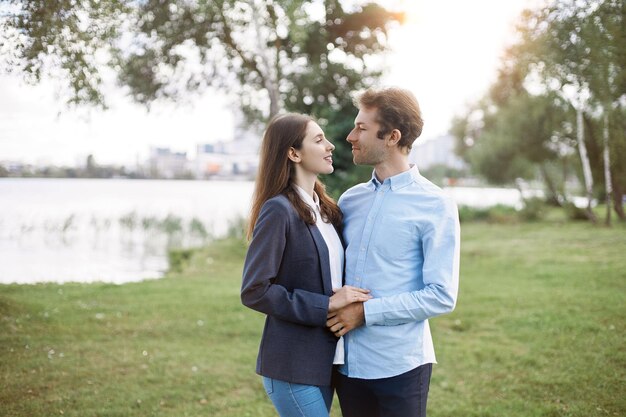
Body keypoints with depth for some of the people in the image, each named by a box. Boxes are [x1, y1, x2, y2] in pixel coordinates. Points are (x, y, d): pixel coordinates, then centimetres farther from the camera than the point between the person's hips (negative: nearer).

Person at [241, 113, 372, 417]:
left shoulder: (325, 208, 11)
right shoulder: (278, 210, -14)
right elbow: (254, 291, -17)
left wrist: (350, 302, -1)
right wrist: (325, 305, -18)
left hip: (324, 360, 8)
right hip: (293, 367, -8)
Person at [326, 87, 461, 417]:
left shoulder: (435, 206, -8)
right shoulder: (350, 200, 7)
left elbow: (441, 296, -13)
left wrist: (366, 312, -16)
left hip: (400, 365, -4)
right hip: (348, 363, 5)